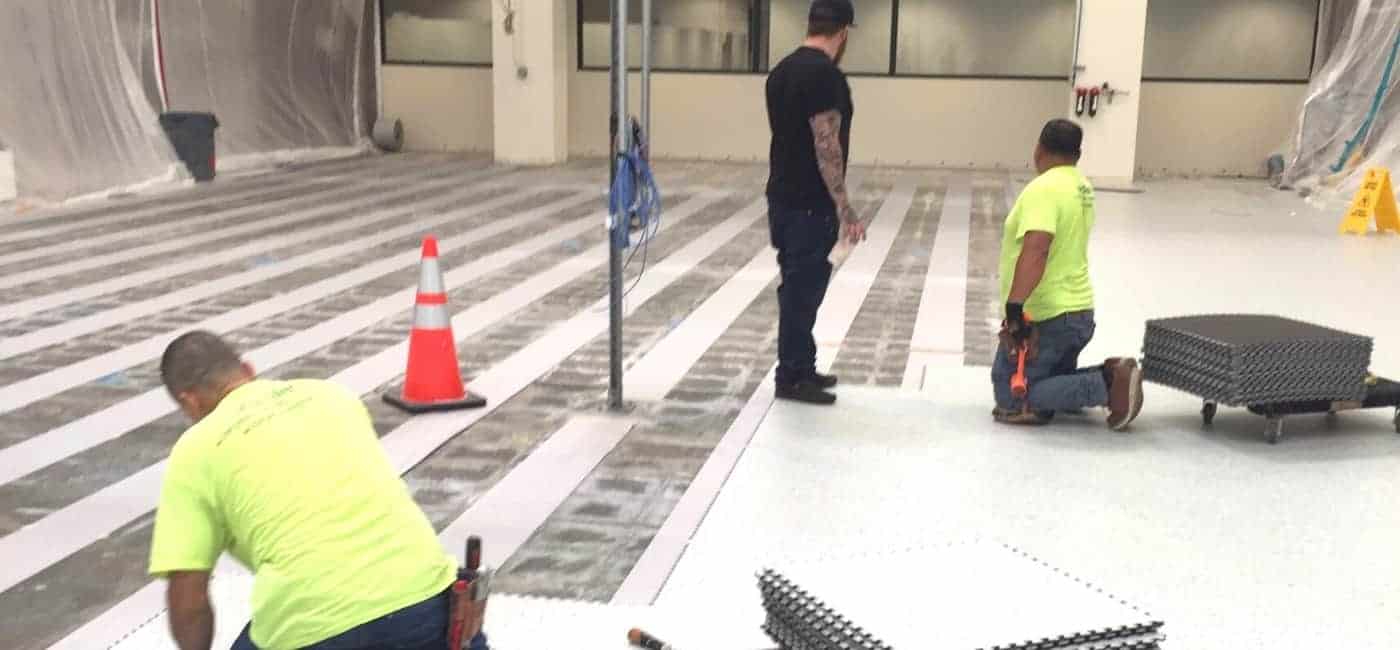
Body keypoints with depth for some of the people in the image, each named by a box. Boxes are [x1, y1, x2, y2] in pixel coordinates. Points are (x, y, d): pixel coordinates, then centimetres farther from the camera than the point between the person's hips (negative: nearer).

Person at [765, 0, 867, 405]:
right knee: (803, 289, -1)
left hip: (783, 197, 10)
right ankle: (792, 378, 7)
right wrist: (844, 209, -20)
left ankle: (801, 369, 26)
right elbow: (826, 146, -23)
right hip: (809, 206, -10)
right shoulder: (825, 74, -18)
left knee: (799, 287, 17)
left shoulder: (782, 70, 14)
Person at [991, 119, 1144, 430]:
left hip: (1045, 319, -9)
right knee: (1054, 381, 24)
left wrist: (1014, 306, -37)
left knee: (1012, 400, -2)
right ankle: (1109, 378, 0)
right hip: (1078, 311, 9)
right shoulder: (1081, 187, 11)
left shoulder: (1043, 189, -18)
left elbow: (1035, 250, -32)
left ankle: (1105, 385, -13)